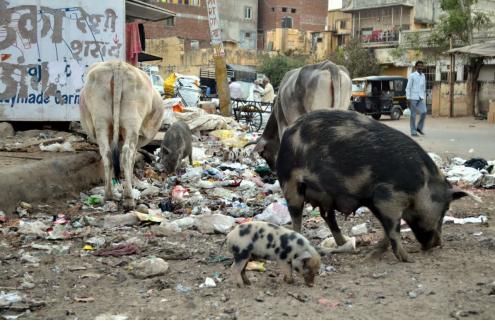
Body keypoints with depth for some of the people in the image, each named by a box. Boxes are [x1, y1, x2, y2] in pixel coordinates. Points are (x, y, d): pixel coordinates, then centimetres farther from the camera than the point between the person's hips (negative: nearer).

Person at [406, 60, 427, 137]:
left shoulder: (423, 76, 11)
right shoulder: (412, 76, -6)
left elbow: (424, 88, 17)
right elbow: (408, 88, -7)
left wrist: (424, 98, 16)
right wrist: (408, 99, -13)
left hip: (421, 98, 5)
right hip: (413, 98, -5)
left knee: (424, 112, -11)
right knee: (413, 115, 0)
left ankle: (419, 128, 6)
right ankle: (413, 131, 8)